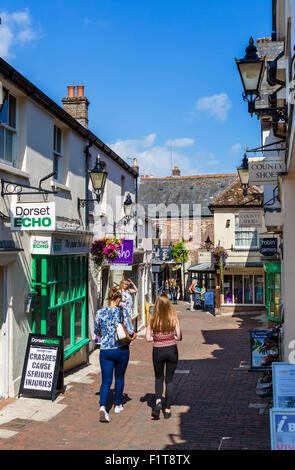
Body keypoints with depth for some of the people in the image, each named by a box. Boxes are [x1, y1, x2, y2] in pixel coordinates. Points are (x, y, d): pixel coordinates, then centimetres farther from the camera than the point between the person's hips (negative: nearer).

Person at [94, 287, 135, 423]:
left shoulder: (100, 313, -2)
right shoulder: (123, 311, -9)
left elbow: (97, 332, 10)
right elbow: (130, 331, -13)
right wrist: (131, 335, 9)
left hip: (105, 350, 1)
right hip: (121, 350, -1)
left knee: (106, 380, 4)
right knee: (119, 378, 19)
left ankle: (103, 406, -16)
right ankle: (118, 405, 31)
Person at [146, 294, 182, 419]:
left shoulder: (153, 319, -8)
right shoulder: (173, 318, -9)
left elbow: (148, 338, -9)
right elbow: (179, 337, -11)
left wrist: (157, 337, 7)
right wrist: (172, 338, 8)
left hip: (158, 351, 0)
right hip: (172, 350, 0)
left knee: (158, 378, 19)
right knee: (169, 379, 14)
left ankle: (158, 401, -5)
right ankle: (167, 409, 16)